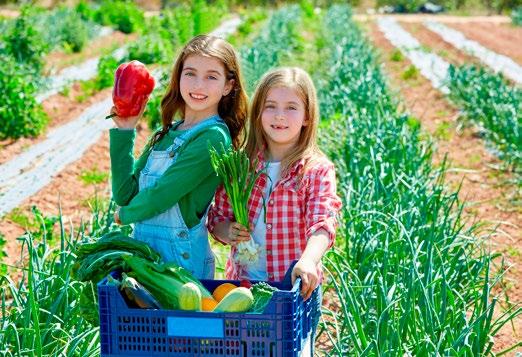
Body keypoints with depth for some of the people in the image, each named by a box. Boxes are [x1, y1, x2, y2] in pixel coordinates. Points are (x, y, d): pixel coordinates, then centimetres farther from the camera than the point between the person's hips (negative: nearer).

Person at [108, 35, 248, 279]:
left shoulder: (213, 138, -12)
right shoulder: (166, 134, 11)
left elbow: (159, 196, -14)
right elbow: (124, 193, 5)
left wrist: (125, 214, 5)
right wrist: (124, 132, 2)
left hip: (183, 261, -7)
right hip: (143, 250, 7)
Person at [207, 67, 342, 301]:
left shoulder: (318, 171, -6)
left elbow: (322, 224, -18)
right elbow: (218, 217, 11)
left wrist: (308, 260, -37)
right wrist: (228, 232, -12)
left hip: (294, 284, -2)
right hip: (241, 280, 3)